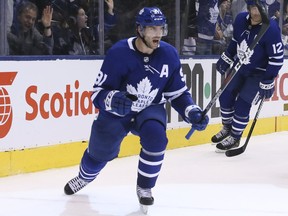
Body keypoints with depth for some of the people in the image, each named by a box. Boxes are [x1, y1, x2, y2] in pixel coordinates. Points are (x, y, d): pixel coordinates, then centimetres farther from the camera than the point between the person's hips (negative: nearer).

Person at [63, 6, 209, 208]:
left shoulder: (169, 54, -15)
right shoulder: (119, 53, -25)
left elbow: (179, 92, -2)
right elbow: (98, 92, -22)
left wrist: (193, 113, -18)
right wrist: (113, 100, -44)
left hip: (151, 109, 1)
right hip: (115, 112, -1)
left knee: (156, 136, -30)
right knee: (100, 152, 13)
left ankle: (144, 188, -5)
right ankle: (84, 177, 53)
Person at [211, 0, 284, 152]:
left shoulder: (271, 29, -28)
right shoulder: (241, 20, -10)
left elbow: (277, 58, -23)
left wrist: (268, 82, -22)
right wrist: (225, 59, 13)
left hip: (259, 74, -6)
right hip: (240, 68, 6)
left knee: (242, 105, -8)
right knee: (226, 97, 7)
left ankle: (235, 138, 12)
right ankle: (227, 128, 31)